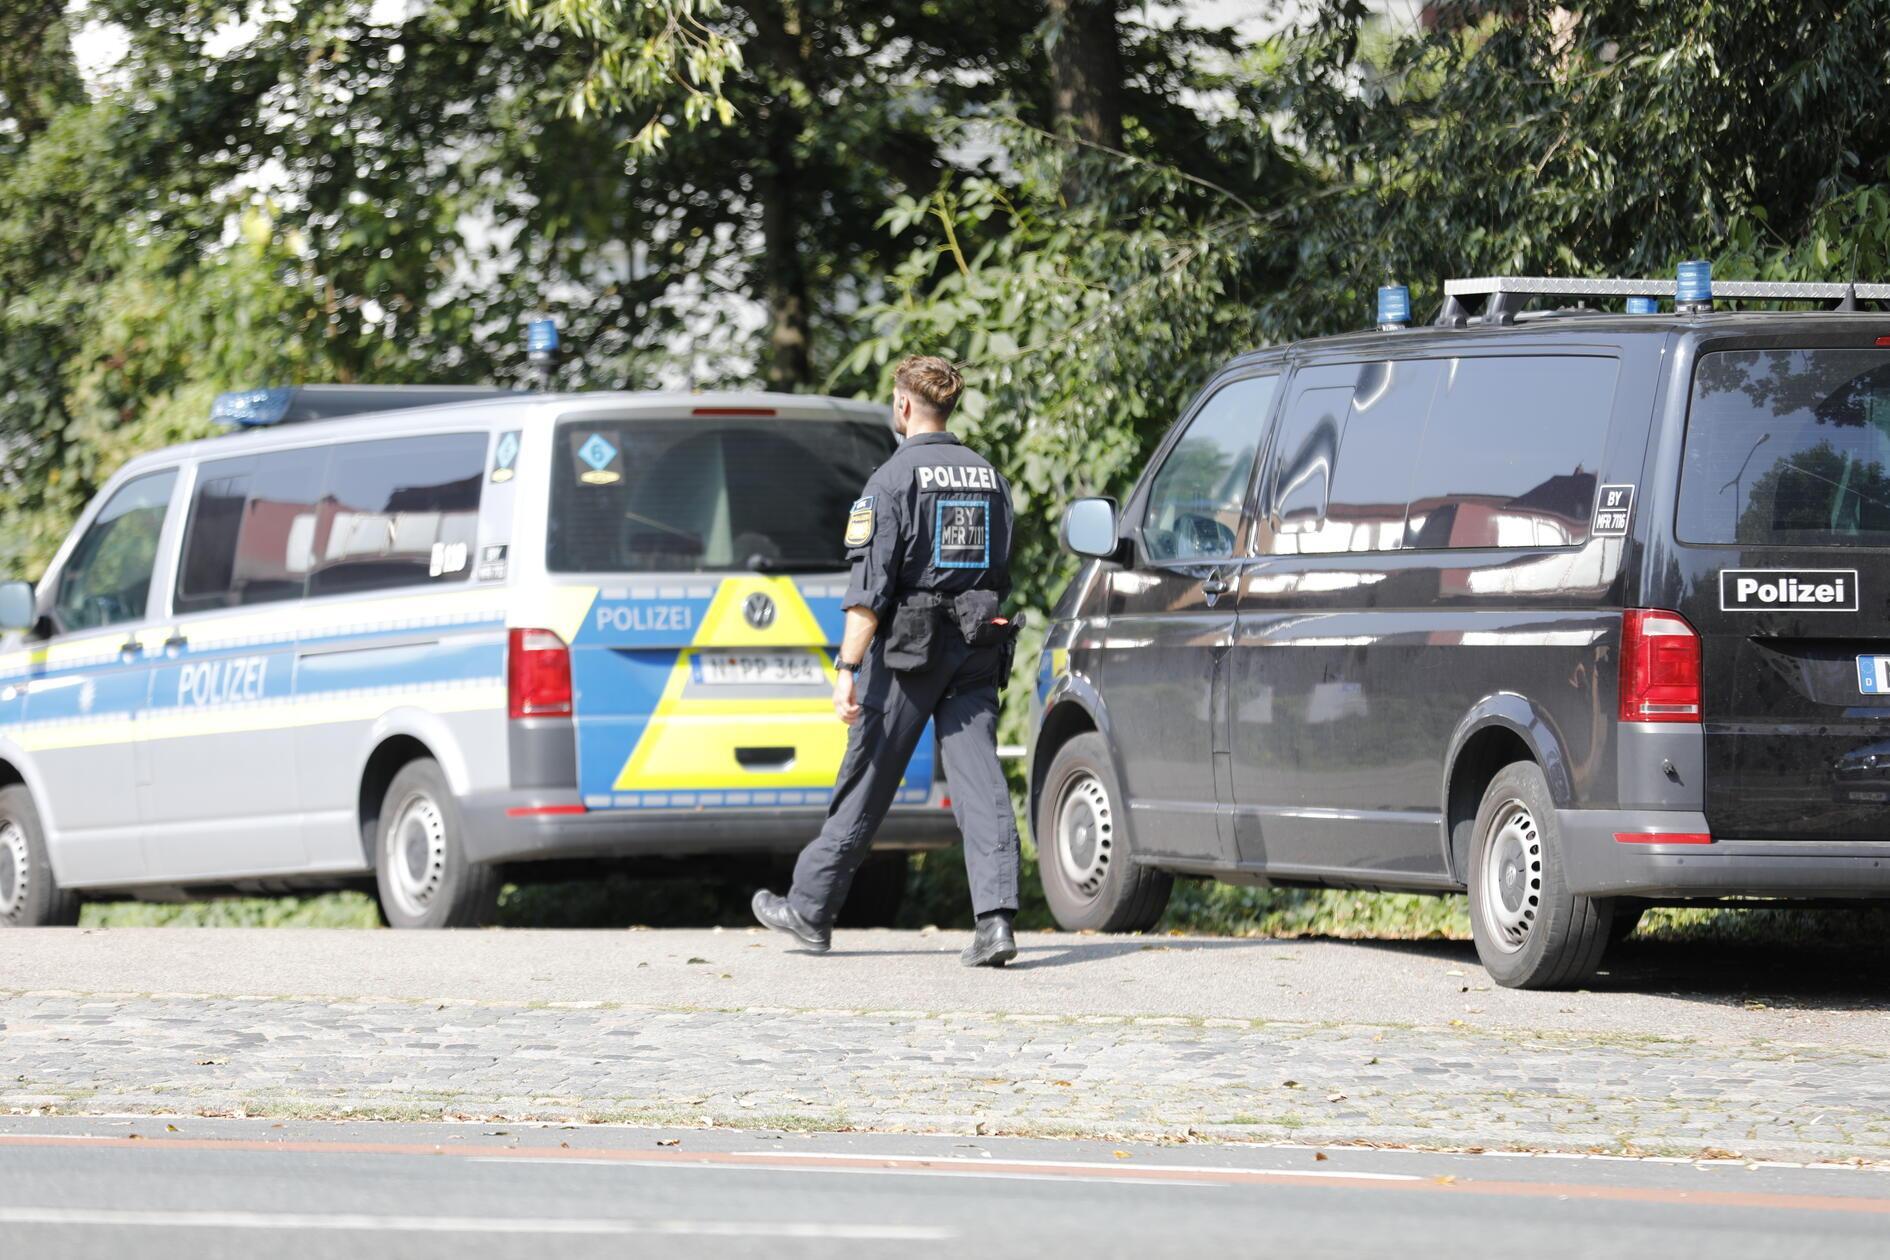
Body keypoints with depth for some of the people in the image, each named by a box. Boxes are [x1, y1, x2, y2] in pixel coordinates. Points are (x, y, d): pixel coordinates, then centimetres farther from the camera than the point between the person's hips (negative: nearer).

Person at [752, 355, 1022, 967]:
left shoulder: (893, 480, -9)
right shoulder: (990, 478, 11)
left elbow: (869, 588, -15)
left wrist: (847, 670, -16)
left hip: (907, 647, -5)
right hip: (977, 646, 5)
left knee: (865, 781, 5)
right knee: (979, 778, -3)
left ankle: (810, 909, 18)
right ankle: (996, 919, -17)